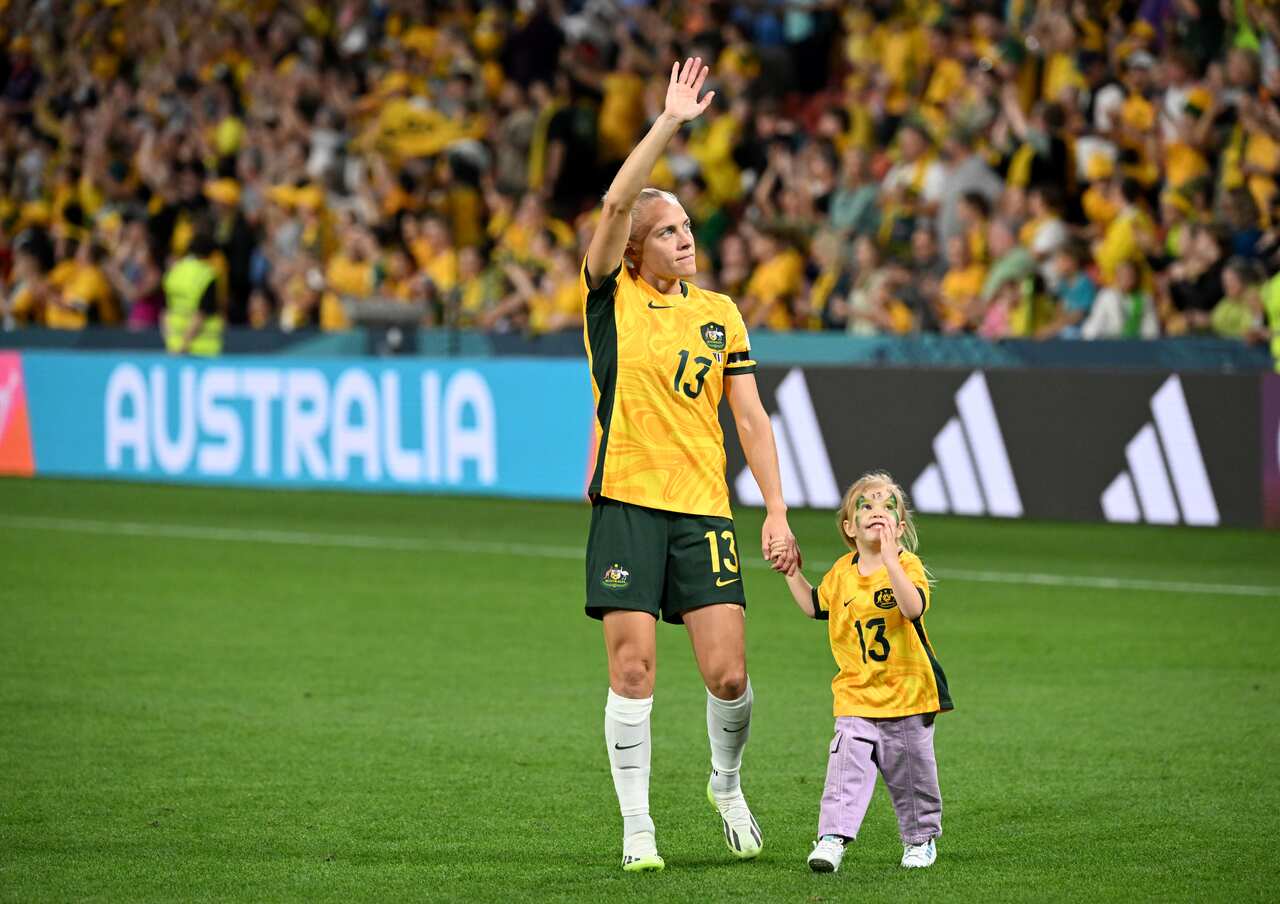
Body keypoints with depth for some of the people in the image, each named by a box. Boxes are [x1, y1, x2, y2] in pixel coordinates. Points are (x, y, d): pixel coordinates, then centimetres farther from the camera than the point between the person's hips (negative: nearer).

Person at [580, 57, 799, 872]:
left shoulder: (720, 314, 11)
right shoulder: (612, 299, 2)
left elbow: (750, 418, 12)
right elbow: (617, 203, -13)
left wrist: (777, 513, 5)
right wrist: (671, 122, -16)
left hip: (705, 509, 2)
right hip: (628, 505, -2)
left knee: (728, 675, -3)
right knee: (632, 669, -5)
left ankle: (728, 784, 25)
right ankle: (637, 827, 4)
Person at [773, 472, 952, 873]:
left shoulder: (907, 566, -12)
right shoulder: (842, 572, 4)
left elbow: (913, 607, -32)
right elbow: (815, 605, 23)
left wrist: (889, 559, -38)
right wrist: (793, 574, 11)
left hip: (906, 694, -3)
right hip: (856, 697, 3)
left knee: (911, 773, 11)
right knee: (847, 768, -13)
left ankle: (921, 837, 30)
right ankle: (832, 838, -16)